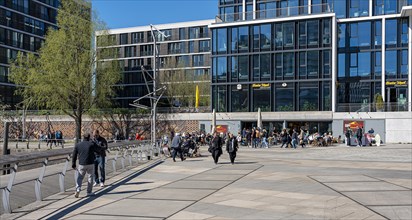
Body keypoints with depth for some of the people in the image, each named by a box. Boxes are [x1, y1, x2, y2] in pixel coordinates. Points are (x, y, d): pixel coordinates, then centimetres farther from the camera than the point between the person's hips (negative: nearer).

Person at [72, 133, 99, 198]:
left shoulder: (77, 145, 5)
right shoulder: (92, 144, -5)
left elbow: (74, 156, 7)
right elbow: (98, 150, 7)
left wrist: (73, 164, 14)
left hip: (81, 164, 2)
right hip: (90, 164, -2)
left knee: (79, 178, 12)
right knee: (90, 178, 10)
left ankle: (78, 190, -7)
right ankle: (89, 192, 14)